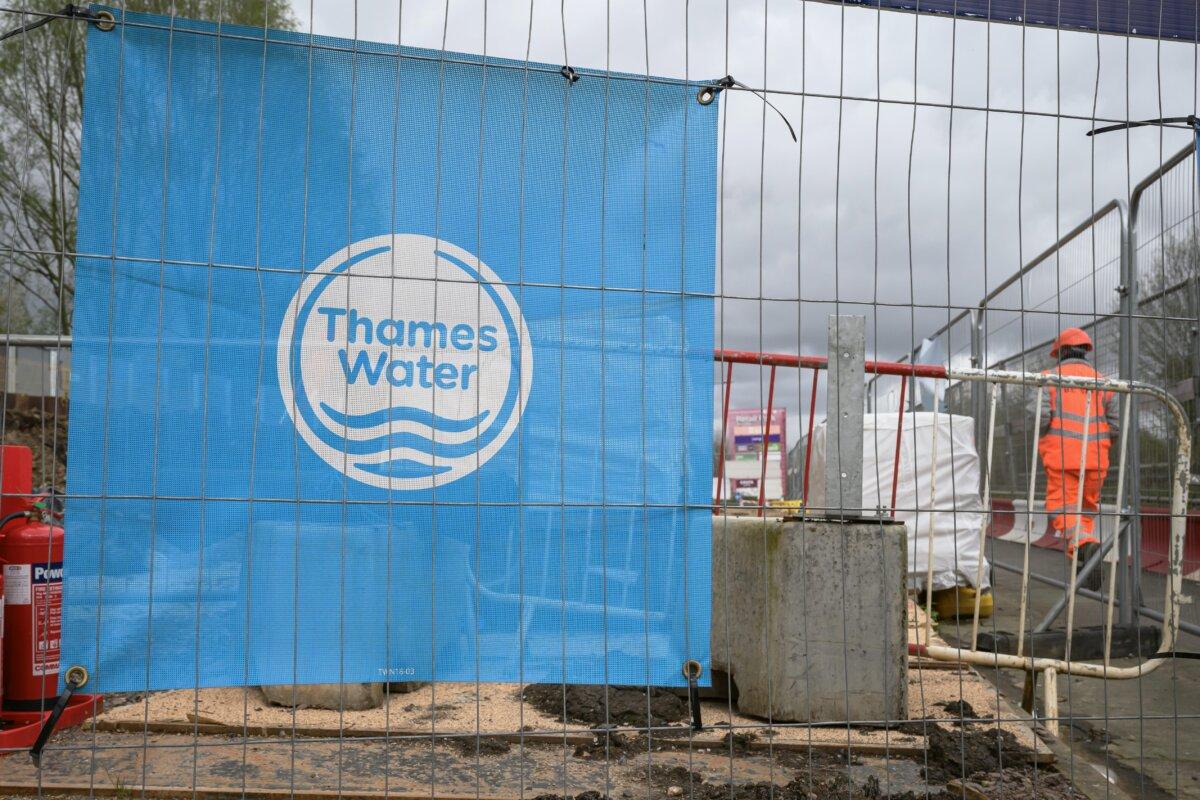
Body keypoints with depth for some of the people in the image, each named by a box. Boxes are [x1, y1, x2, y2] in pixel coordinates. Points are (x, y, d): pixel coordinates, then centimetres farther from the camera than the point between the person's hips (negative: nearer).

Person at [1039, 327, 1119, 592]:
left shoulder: (1050, 377, 2)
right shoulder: (1102, 381, 10)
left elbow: (1041, 415, -10)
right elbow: (1117, 424, 3)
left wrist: (1042, 442, 8)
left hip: (1061, 458, -3)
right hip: (1095, 460, 3)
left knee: (1062, 510, -4)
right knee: (1087, 508, 16)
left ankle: (1085, 544, -33)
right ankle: (1082, 565, 10)